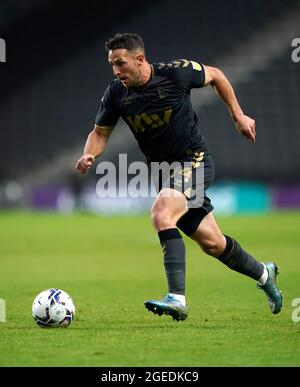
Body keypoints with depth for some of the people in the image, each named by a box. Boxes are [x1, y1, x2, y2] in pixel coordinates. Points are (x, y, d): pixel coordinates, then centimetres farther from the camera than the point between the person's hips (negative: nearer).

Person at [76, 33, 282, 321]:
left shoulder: (175, 73, -18)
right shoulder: (116, 94, -6)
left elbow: (215, 76, 1)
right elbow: (100, 132, 7)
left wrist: (238, 116, 5)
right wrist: (89, 155, -15)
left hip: (195, 161, -6)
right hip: (164, 170, 6)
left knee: (161, 214, -31)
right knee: (211, 243, 13)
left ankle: (177, 299, -34)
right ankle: (263, 274, 41)